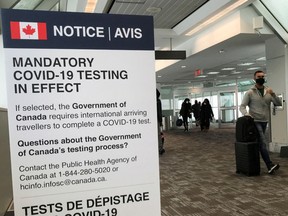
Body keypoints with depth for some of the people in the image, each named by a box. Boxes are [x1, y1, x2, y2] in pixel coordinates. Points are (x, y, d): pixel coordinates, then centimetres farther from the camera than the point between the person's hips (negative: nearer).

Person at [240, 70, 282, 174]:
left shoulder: (268, 91, 8)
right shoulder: (250, 92, -5)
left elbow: (279, 103, 0)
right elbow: (242, 106, -8)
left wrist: (273, 94, -17)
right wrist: (246, 114, -28)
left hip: (264, 121, 6)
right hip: (255, 121, -6)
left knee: (260, 143, 12)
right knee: (263, 143, -14)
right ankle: (270, 165, -19)